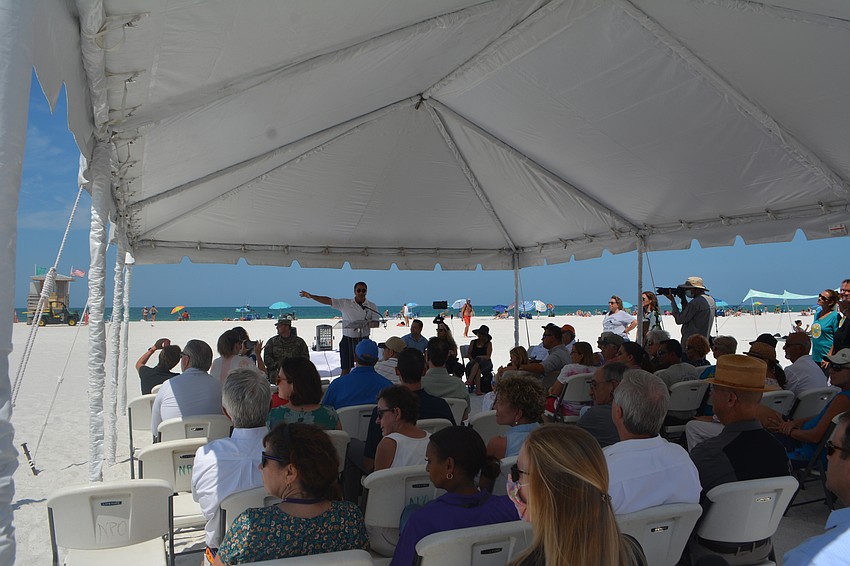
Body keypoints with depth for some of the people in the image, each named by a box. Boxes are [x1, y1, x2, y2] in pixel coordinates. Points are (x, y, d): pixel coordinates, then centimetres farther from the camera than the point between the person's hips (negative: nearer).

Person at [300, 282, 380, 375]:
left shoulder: (371, 306, 3)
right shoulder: (345, 303, 3)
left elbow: (377, 323, -1)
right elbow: (328, 301, 0)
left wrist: (366, 324, -20)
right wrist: (311, 296, -6)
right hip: (347, 339, 0)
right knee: (345, 369, 4)